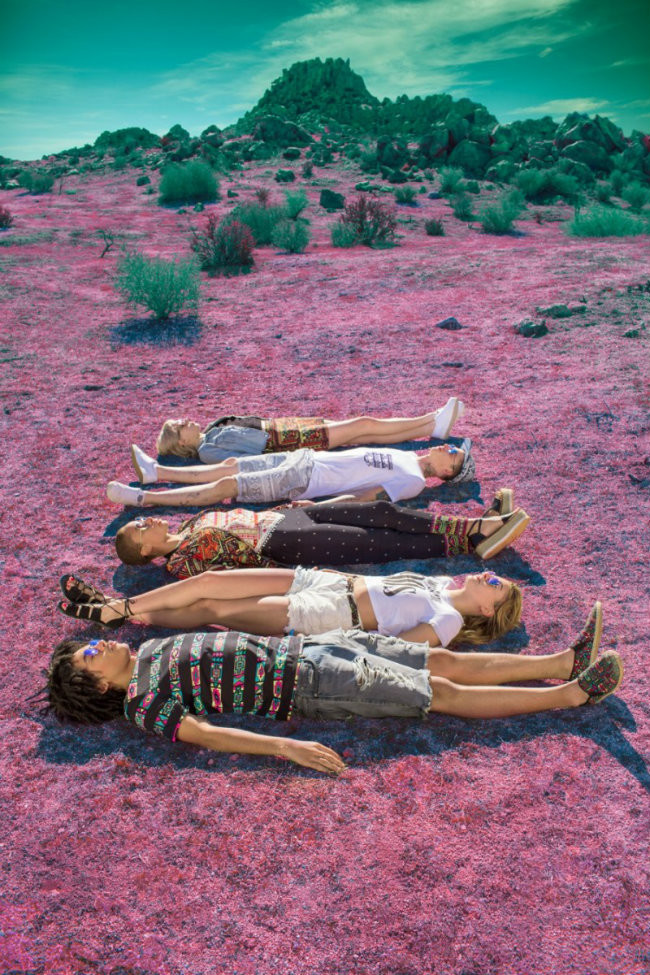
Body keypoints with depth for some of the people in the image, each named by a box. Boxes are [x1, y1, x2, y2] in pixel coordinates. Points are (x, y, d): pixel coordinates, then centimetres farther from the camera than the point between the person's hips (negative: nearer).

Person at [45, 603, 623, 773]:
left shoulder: (151, 650, 13)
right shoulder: (142, 701, -10)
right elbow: (205, 735, -21)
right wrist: (285, 746, -30)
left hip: (302, 646, 7)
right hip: (307, 687, -7)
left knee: (446, 661, 3)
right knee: (447, 693, -8)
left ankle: (564, 661, 10)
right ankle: (573, 694, 1)